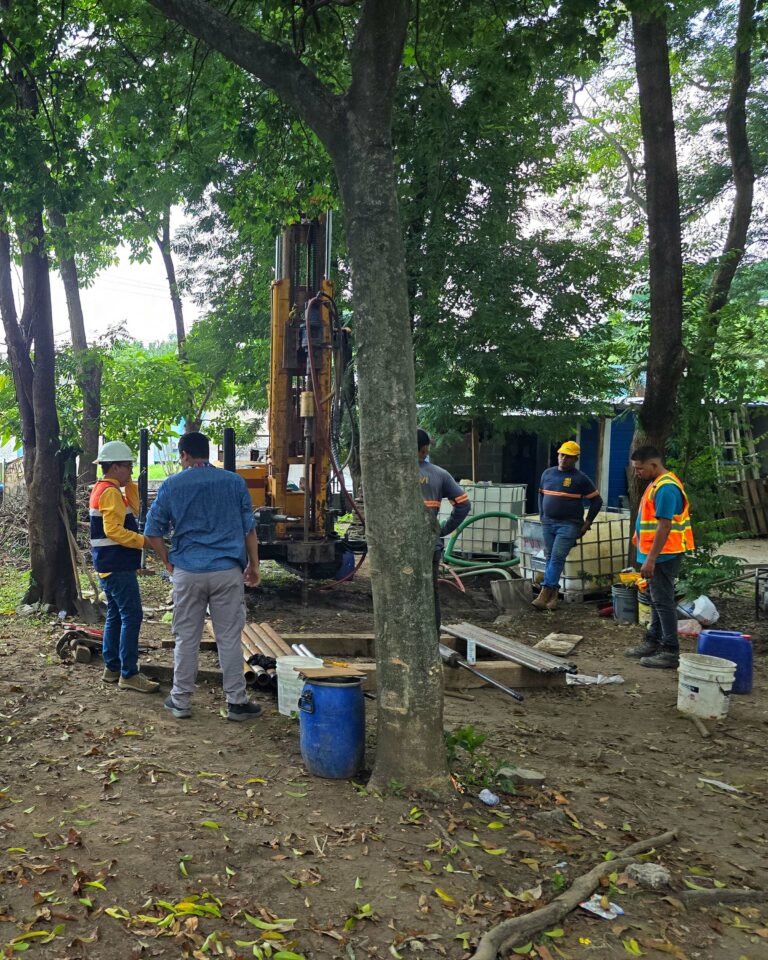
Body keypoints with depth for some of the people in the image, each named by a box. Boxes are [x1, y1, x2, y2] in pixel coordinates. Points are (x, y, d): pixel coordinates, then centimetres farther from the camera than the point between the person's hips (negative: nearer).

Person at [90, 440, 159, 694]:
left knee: (116, 615, 15)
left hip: (111, 564, 11)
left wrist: (129, 483, 10)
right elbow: (113, 530, -24)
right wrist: (144, 541, -25)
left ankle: (112, 668, 21)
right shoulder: (110, 492, -16)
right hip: (117, 565, -11)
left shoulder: (103, 489, 16)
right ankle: (128, 674, -7)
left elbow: (134, 510, 18)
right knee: (132, 616, -9)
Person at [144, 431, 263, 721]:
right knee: (229, 638, 6)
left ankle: (180, 701, 20)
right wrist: (253, 565, 14)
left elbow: (153, 533, 2)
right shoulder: (234, 482, 3)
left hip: (187, 572, 0)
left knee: (186, 639, 10)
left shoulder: (171, 485, 2)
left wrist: (169, 562, 14)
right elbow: (249, 529, 5)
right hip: (228, 571, 0)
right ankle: (236, 702, 12)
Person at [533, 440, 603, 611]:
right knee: (550, 558, 7)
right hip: (548, 523, 5)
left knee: (557, 558, -12)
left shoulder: (580, 478, -4)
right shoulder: (547, 473, 9)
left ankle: (545, 594, -13)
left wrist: (587, 523, -1)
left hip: (568, 525, -5)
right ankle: (553, 594, 14)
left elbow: (597, 501, 1)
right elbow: (541, 495, 22)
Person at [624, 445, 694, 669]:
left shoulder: (665, 487, -19)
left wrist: (651, 559, -24)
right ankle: (653, 643, 27)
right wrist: (648, 557, 21)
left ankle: (670, 652, 1)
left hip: (664, 556, -10)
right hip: (658, 555, 10)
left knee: (663, 601, -5)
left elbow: (664, 526, -23)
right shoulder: (658, 484, 14)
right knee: (656, 600, 17)